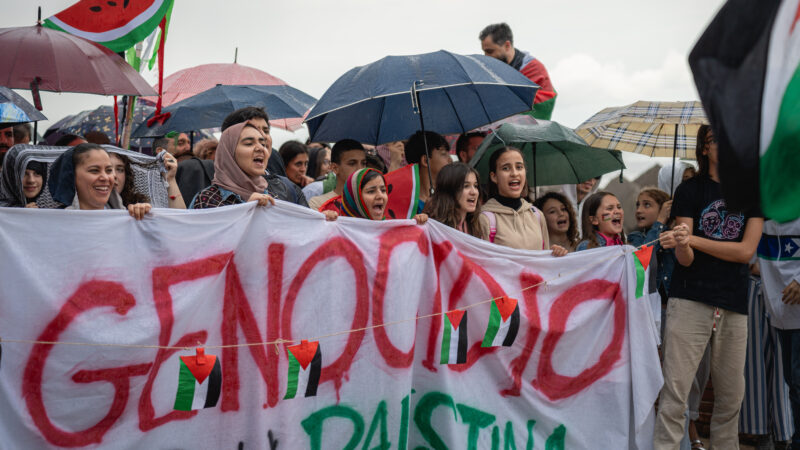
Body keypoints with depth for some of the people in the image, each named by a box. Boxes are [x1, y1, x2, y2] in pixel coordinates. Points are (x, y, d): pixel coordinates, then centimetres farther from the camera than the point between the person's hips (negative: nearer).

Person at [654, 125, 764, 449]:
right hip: (690, 300, -3)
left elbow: (746, 251, -3)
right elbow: (685, 260, -3)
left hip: (734, 306, 3)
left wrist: (693, 239, -14)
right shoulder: (690, 190, 3)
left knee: (731, 397, 8)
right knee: (675, 391, -8)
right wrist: (681, 246, -28)